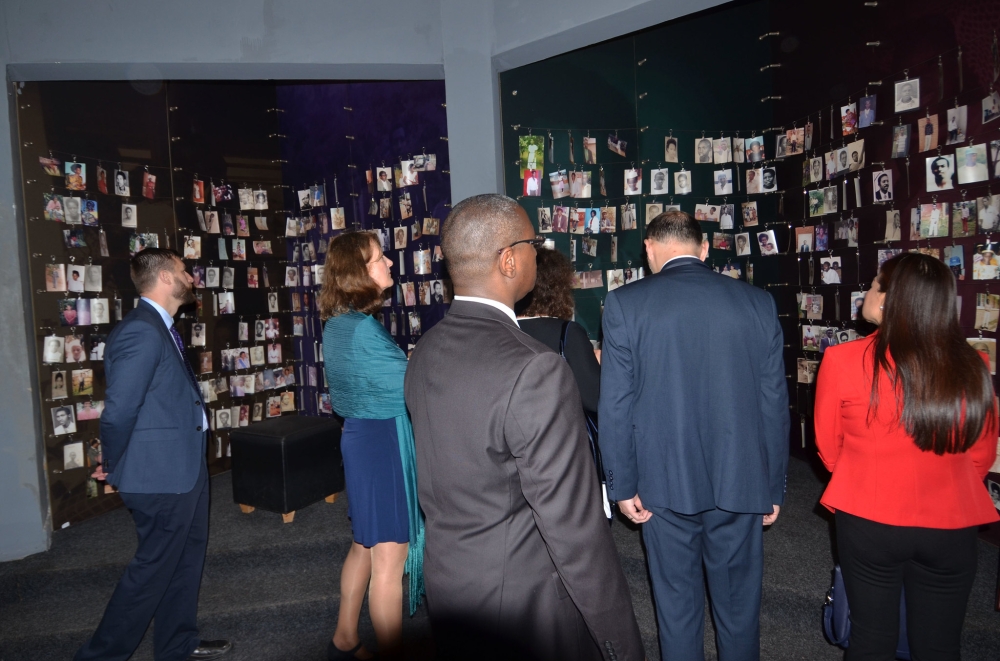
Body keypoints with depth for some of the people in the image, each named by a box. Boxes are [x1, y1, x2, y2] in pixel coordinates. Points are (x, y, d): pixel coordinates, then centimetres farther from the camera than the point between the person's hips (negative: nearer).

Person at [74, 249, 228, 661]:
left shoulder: (161, 328, 10)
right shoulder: (141, 332, -22)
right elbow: (119, 411, -24)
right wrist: (116, 468, -9)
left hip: (184, 469, 10)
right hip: (162, 475, -10)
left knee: (186, 558, 21)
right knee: (154, 567, 6)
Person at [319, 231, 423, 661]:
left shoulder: (337, 322, 8)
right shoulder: (363, 328, -22)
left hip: (362, 434, 10)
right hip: (383, 440, -10)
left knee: (366, 543, 23)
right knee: (389, 561, 2)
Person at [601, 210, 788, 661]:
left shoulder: (625, 304, -9)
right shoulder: (758, 303, -1)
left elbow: (616, 405, -10)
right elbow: (774, 403, 1)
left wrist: (623, 485, 0)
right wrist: (773, 486, 11)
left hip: (666, 483, -2)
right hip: (741, 481, 2)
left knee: (677, 600, 15)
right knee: (739, 602, 19)